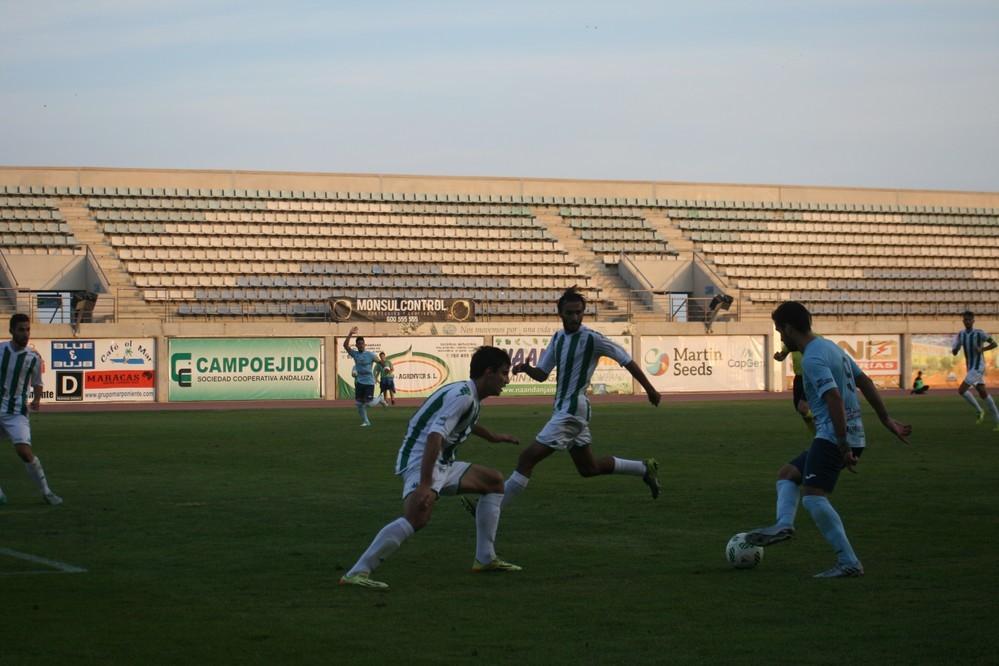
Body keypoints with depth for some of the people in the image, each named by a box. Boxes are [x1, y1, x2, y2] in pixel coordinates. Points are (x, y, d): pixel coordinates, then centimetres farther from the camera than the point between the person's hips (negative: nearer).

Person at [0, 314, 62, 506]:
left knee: (24, 451, -17)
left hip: (16, 412, -2)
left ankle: (46, 491, -3)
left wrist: (36, 400, -5)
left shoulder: (33, 358, 0)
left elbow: (37, 383, 13)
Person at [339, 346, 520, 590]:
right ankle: (356, 573, -37)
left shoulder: (471, 397, 16)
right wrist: (425, 485, -37)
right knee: (418, 516, -36)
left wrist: (493, 437, 61)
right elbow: (435, 436, -29)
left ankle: (485, 559, 21)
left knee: (494, 481, 20)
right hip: (420, 461, -11)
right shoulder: (461, 395, -16)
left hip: (442, 463, 11)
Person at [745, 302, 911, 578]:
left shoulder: (812, 359, -14)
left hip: (833, 436, -11)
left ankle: (849, 563, -19)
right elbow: (865, 382, 20)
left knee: (812, 495, -17)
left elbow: (835, 399, -24)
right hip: (852, 435, 11)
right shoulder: (830, 347, 17)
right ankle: (783, 525, -5)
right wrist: (887, 420, 24)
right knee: (787, 474, 18)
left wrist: (843, 446, -26)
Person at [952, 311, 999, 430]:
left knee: (961, 390, -14)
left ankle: (979, 411, 5)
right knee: (983, 393, 8)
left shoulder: (979, 333, -12)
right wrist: (954, 349, -16)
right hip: (970, 368, 7)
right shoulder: (960, 335, 6)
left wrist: (982, 349, -22)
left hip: (978, 367, -7)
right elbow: (955, 352, 8)